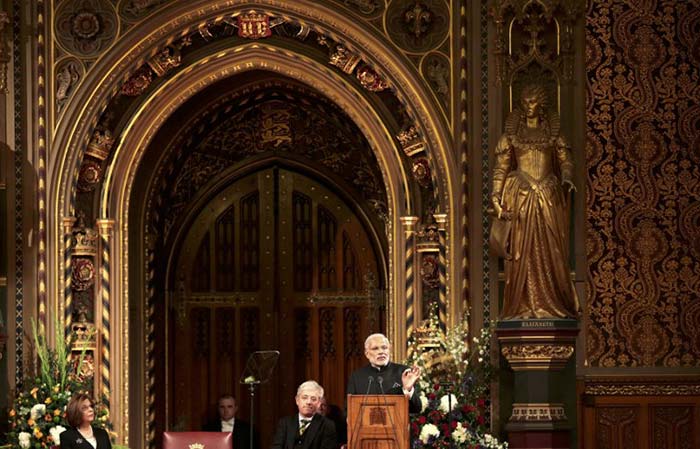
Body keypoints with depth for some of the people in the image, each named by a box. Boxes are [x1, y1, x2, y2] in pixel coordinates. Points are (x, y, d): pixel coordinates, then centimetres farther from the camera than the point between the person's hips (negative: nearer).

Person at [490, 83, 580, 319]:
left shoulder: (553, 133, 12)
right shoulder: (512, 134, 9)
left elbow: (565, 160, 7)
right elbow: (500, 167, 6)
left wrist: (567, 179, -14)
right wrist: (496, 196, -3)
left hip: (549, 197, 1)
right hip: (521, 197, -1)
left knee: (551, 251, -4)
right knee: (522, 252, -4)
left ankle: (552, 305, -1)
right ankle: (523, 307, -4)